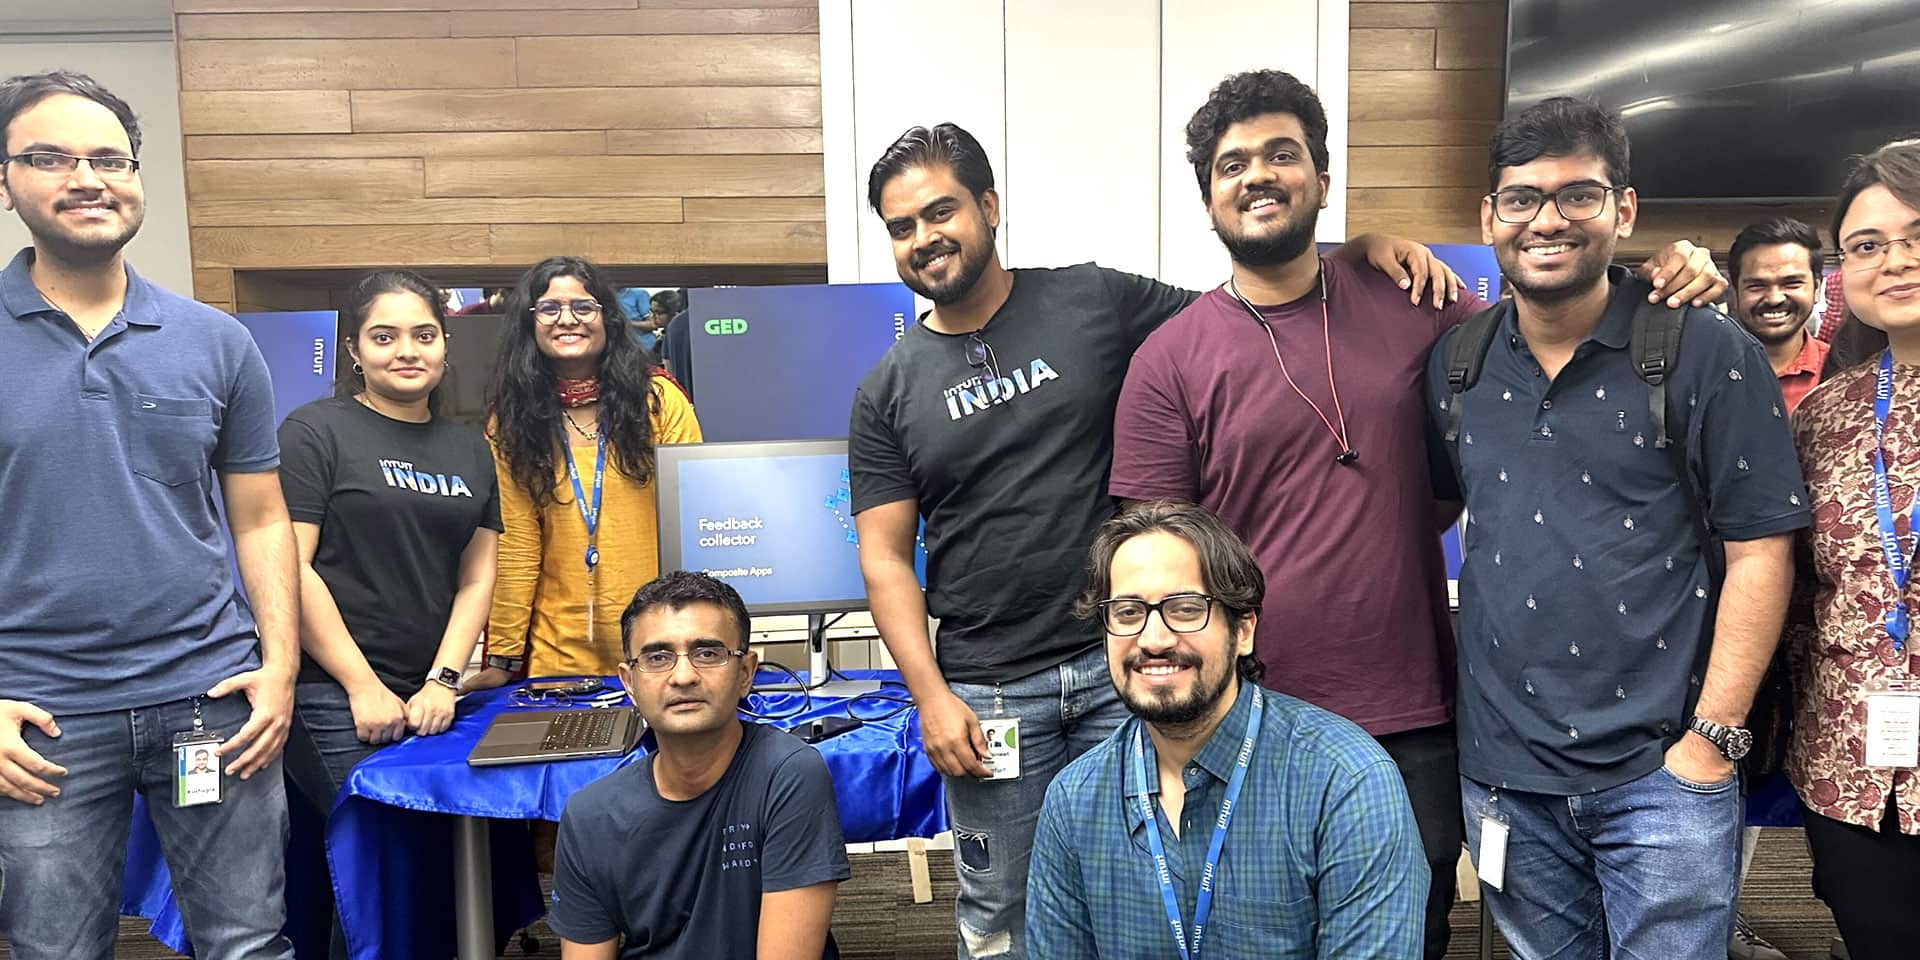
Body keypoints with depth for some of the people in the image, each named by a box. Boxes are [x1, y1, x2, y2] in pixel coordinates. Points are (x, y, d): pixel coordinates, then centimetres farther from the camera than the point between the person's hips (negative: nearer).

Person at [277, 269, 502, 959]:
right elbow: (289, 568, -9)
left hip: (430, 700, 5)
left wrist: (443, 682, -1)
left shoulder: (469, 449, 14)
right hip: (334, 696, -5)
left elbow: (476, 577, 11)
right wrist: (363, 685, -12)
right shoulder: (316, 431, -2)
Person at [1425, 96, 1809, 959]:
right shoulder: (1455, 361, 4)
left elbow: (1761, 551, -7)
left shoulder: (1708, 353, -6)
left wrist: (1713, 740, -11)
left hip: (1661, 771, -3)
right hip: (1500, 772, 3)